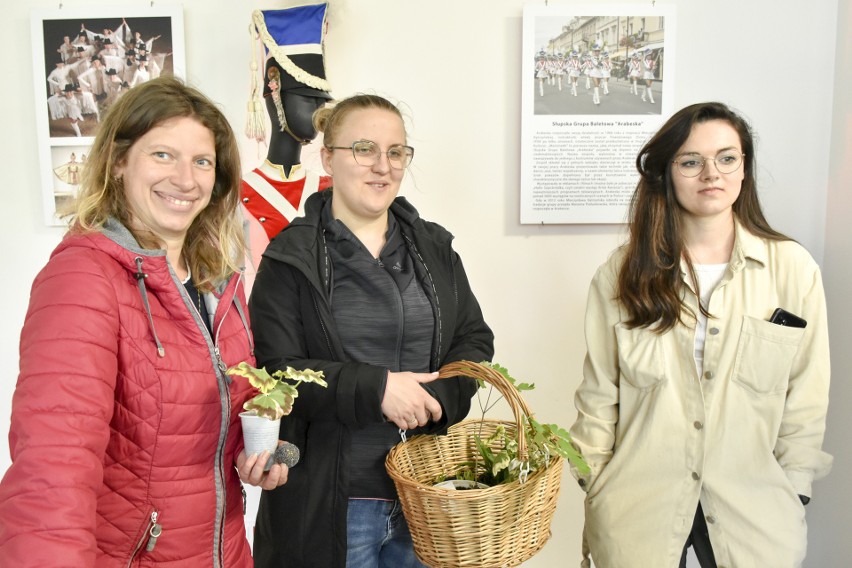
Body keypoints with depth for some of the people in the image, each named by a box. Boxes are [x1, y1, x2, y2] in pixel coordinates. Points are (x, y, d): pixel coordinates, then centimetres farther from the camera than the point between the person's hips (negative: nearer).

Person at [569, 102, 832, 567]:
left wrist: (794, 493, 2)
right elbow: (598, 392, -1)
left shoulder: (793, 268, -5)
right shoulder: (623, 273, -4)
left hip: (754, 509, 1)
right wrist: (594, 490, -1)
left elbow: (806, 396, 1)